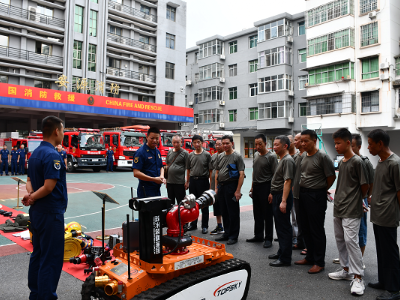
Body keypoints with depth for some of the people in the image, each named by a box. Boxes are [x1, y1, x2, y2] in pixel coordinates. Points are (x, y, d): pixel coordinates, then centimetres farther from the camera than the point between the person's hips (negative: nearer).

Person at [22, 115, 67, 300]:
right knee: (51, 258, 0)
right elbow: (48, 187, -25)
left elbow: (29, 180, 13)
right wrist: (32, 197, -9)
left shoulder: (36, 153, 10)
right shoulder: (52, 155, -19)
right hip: (51, 212, -10)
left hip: (37, 211, 10)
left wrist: (30, 194, -5)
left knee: (38, 254, 17)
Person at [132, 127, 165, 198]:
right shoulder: (140, 152, -14)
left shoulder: (157, 151, 10)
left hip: (157, 189, 8)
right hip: (145, 191, -7)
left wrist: (161, 176, -2)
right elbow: (136, 173, -19)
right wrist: (154, 179, -21)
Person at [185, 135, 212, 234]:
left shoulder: (207, 155, -3)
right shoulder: (190, 155, 9)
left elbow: (210, 170, -4)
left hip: (203, 180, -4)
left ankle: (204, 226, 11)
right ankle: (193, 224, 23)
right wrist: (187, 182, 11)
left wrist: (211, 183, -8)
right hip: (193, 180, 4)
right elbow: (188, 170, 14)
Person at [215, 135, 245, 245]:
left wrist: (238, 191, -17)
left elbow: (241, 174, -12)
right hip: (221, 186, 7)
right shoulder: (220, 156, 13)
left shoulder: (237, 156, -7)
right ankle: (227, 233, 26)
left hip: (231, 186, -6)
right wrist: (216, 188, 11)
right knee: (224, 212, 14)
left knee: (233, 212, 0)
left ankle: (234, 236, 11)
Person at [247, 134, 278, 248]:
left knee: (267, 215, 2)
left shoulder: (271, 156, -10)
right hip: (256, 187, 7)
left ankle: (268, 239, 13)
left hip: (266, 187, -7)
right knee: (257, 214, 14)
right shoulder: (256, 155, 12)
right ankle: (258, 236, 27)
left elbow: (275, 175, -13)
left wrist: (272, 192, -17)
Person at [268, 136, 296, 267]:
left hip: (283, 197, -11)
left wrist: (283, 201, -28)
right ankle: (281, 252, 31)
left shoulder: (288, 160, -17)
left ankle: (285, 259, 5)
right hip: (277, 196, 11)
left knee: (284, 228, -3)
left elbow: (287, 181, -24)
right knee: (279, 226, 18)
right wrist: (272, 193, 25)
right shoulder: (282, 159, 16)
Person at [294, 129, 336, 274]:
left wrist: (321, 190, 0)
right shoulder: (304, 156, 10)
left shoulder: (322, 157, -13)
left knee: (317, 230, 1)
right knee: (306, 228, 16)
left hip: (316, 196, -8)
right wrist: (301, 191, 13)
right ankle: (310, 257, 30)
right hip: (303, 194, 8)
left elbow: (331, 177, -10)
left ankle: (319, 262, 13)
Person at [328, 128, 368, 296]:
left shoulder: (357, 161, -13)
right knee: (340, 239, 14)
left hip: (351, 210, -8)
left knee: (351, 240, -9)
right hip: (338, 208, 9)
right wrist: (339, 199, 11)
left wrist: (358, 200, 4)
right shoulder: (341, 162, 12)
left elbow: (365, 185, -9)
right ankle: (346, 270, 28)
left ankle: (358, 277, 0)